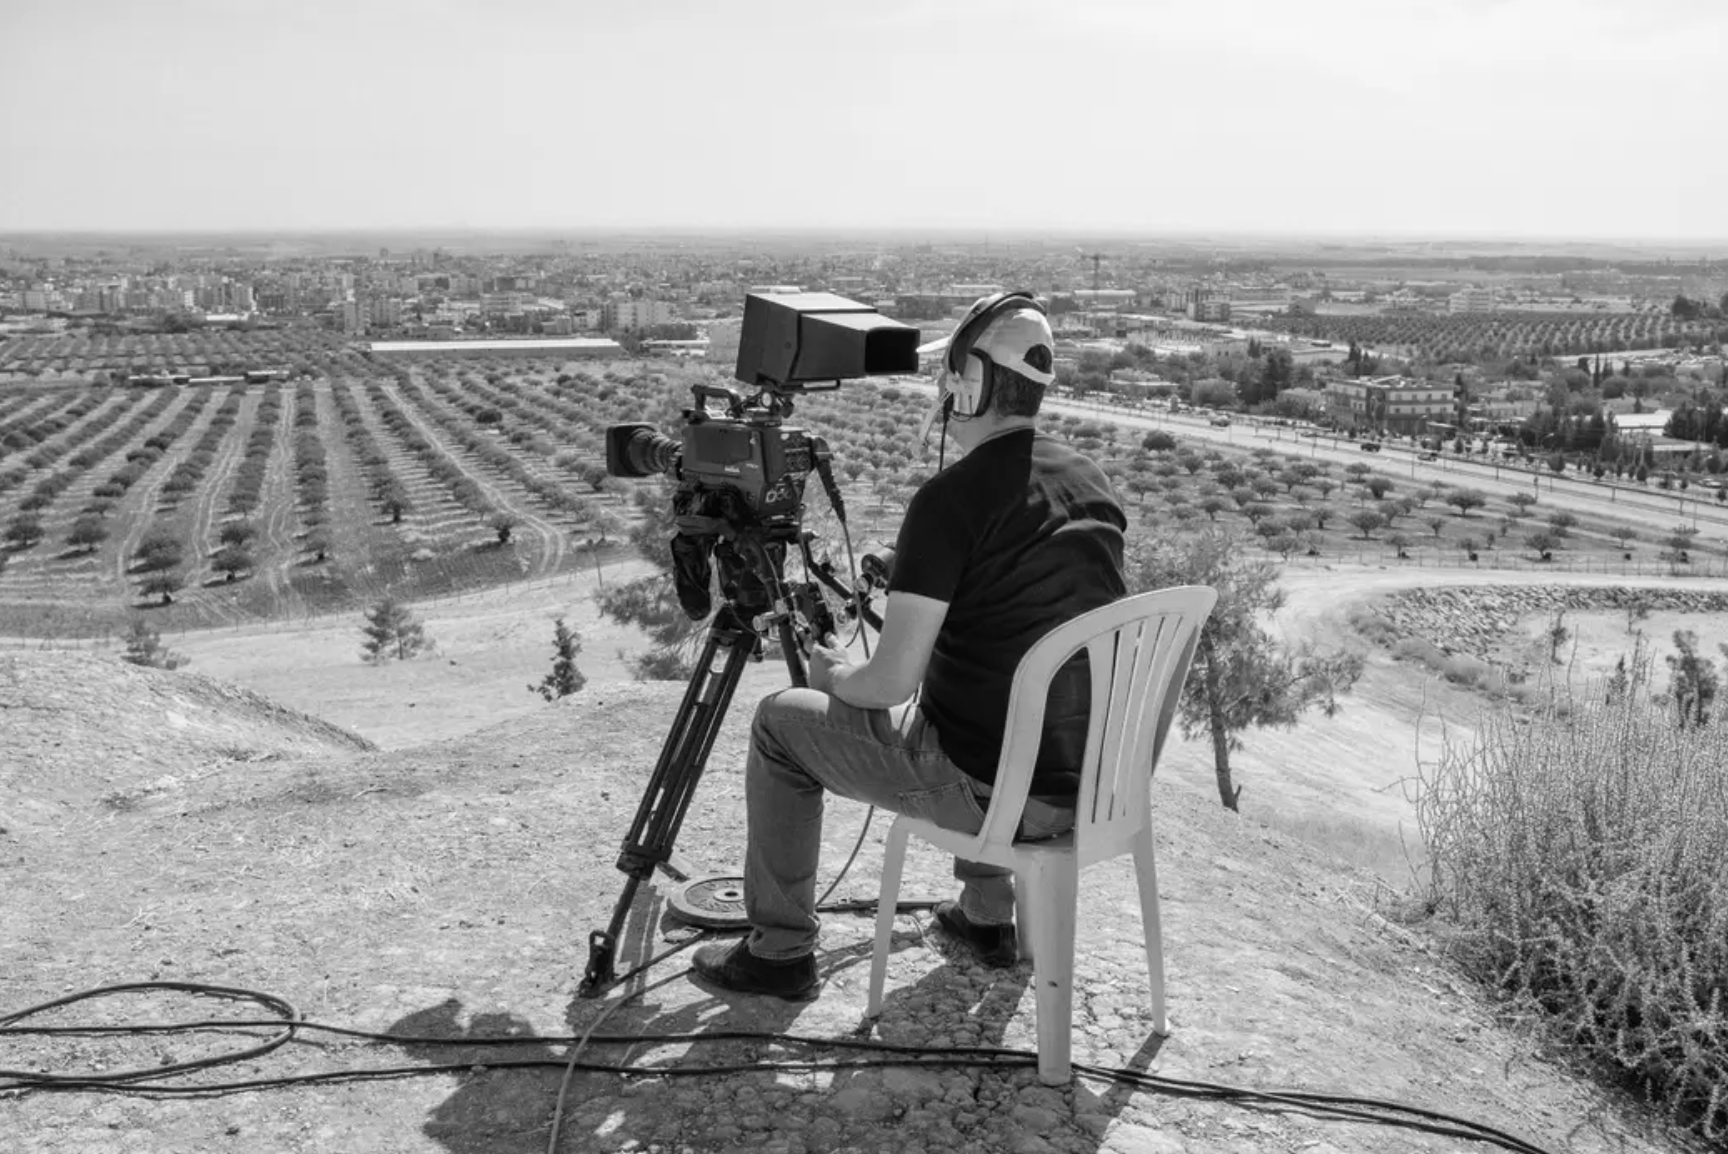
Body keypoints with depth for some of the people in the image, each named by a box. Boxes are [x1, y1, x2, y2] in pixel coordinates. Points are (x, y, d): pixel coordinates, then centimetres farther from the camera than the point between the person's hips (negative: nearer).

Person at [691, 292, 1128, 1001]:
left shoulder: (951, 498, -17)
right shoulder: (1092, 482, 6)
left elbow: (893, 682, -17)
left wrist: (835, 676, 5)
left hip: (991, 792, -7)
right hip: (1099, 783, 7)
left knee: (781, 723, 12)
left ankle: (781, 953, 21)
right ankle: (989, 915, 40)